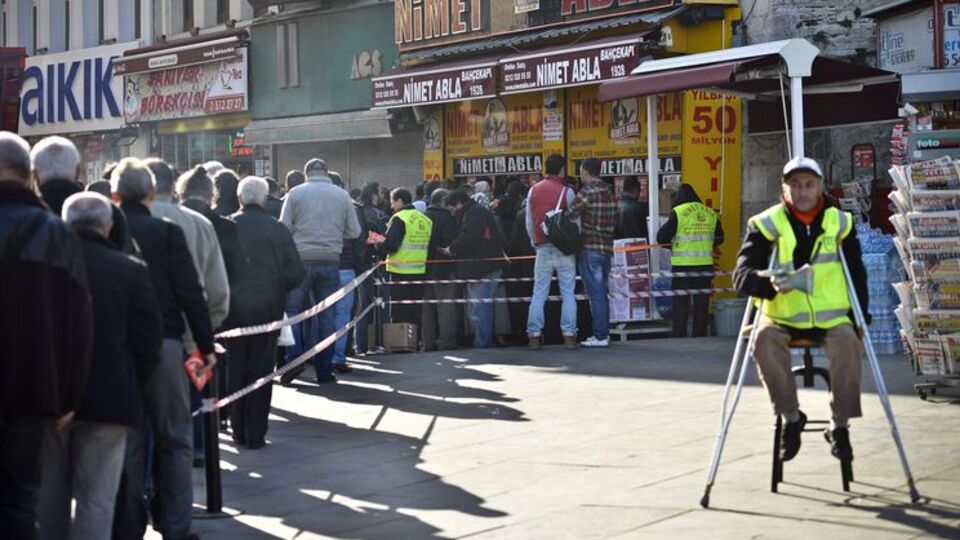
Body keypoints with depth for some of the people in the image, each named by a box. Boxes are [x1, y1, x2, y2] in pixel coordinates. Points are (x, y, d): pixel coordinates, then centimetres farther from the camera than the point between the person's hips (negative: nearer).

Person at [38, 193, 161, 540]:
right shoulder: (130, 270, -7)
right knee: (96, 499, 3)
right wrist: (130, 386, 8)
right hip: (108, 398, -2)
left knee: (49, 496, 14)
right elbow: (148, 341, -7)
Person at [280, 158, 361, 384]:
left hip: (301, 259, -1)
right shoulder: (342, 195, 5)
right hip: (330, 261, 2)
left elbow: (284, 228, -2)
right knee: (326, 314, 6)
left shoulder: (295, 193, 0)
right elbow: (354, 231, 6)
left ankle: (294, 359, -9)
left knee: (293, 309, 7)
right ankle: (324, 370, 7)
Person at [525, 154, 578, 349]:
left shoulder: (534, 190, 6)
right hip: (564, 246, -3)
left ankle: (534, 335, 1)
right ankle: (569, 335, -4)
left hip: (542, 247, 3)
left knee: (539, 293, 5)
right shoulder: (566, 191, -5)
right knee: (568, 293, 1)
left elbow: (528, 222, 9)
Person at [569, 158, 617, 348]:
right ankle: (603, 333, 17)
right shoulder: (608, 191, 12)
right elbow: (614, 221, 15)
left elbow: (571, 214, -18)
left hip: (590, 248, -8)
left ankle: (600, 336, -4)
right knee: (602, 293, 14)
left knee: (596, 294, -5)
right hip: (607, 247, 8)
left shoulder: (587, 191, -12)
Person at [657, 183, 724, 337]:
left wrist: (672, 244, 10)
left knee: (681, 303, 2)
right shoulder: (711, 213, 7)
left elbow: (662, 237, -9)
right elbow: (719, 238, 16)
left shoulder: (678, 212, -8)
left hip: (683, 265, -4)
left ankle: (678, 336, 2)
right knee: (701, 303, 10)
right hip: (705, 265, 4)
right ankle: (700, 336, 13)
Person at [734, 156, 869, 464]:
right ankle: (791, 417, -14)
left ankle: (840, 425, -12)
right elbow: (741, 275, -12)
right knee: (765, 339, -32)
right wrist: (769, 284, -34)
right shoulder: (766, 224, -3)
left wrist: (861, 319, 2)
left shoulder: (840, 223, 6)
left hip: (832, 317, 1)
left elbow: (857, 274, 13)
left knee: (848, 343, -29)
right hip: (782, 319, -1)